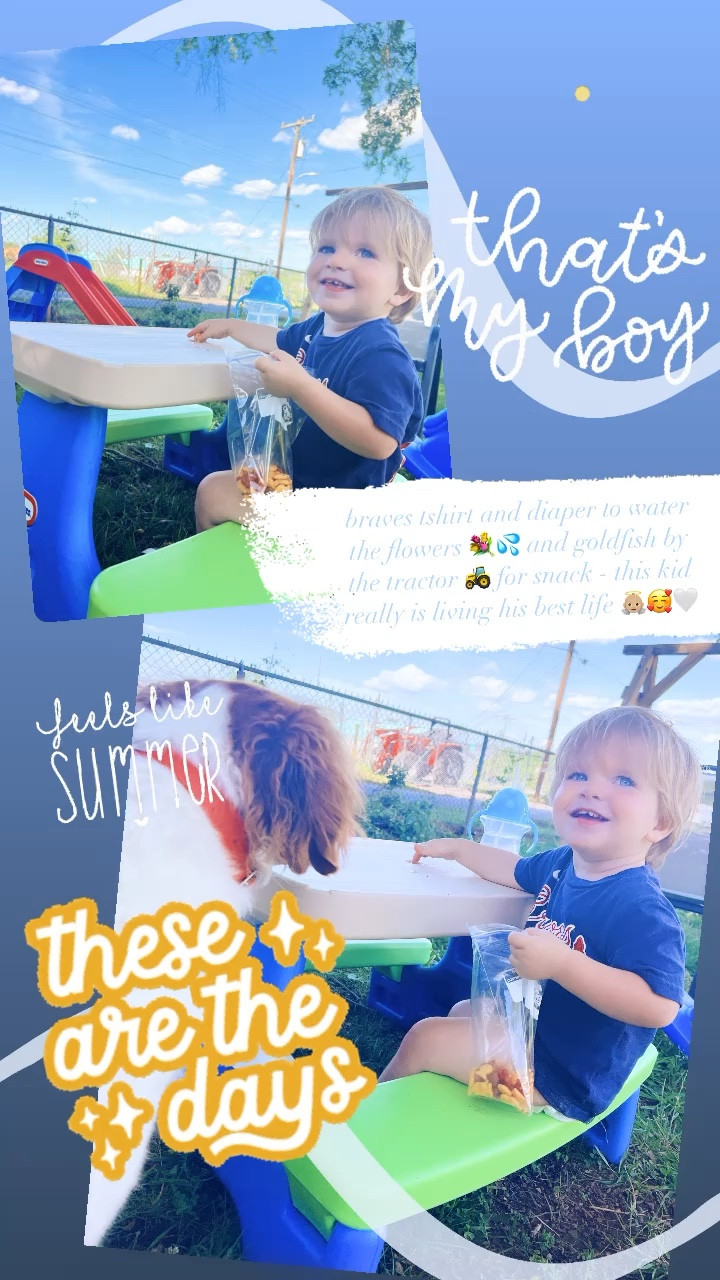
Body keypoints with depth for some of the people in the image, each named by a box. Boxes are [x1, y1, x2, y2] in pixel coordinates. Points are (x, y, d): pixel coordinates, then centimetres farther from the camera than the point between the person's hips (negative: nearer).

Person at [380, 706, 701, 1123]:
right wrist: (455, 848, 25)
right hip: (530, 1023, 9)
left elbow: (660, 1005, -39)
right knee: (461, 1012, 30)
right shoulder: (562, 864, -3)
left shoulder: (641, 908, -31)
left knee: (425, 1038, -7)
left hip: (565, 1074, -9)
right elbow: (515, 871, 19)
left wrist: (562, 963, -44)